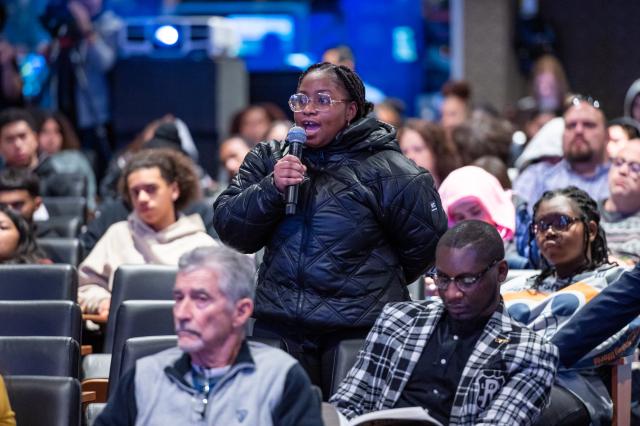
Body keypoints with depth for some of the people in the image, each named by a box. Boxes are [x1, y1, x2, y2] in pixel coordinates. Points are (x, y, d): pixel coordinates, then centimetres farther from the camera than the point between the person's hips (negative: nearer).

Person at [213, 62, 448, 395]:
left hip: (359, 332, -3)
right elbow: (229, 230, 2)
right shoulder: (267, 160, 10)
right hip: (278, 329, 4)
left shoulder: (385, 171, -4)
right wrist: (270, 188, -13)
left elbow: (425, 241, 4)